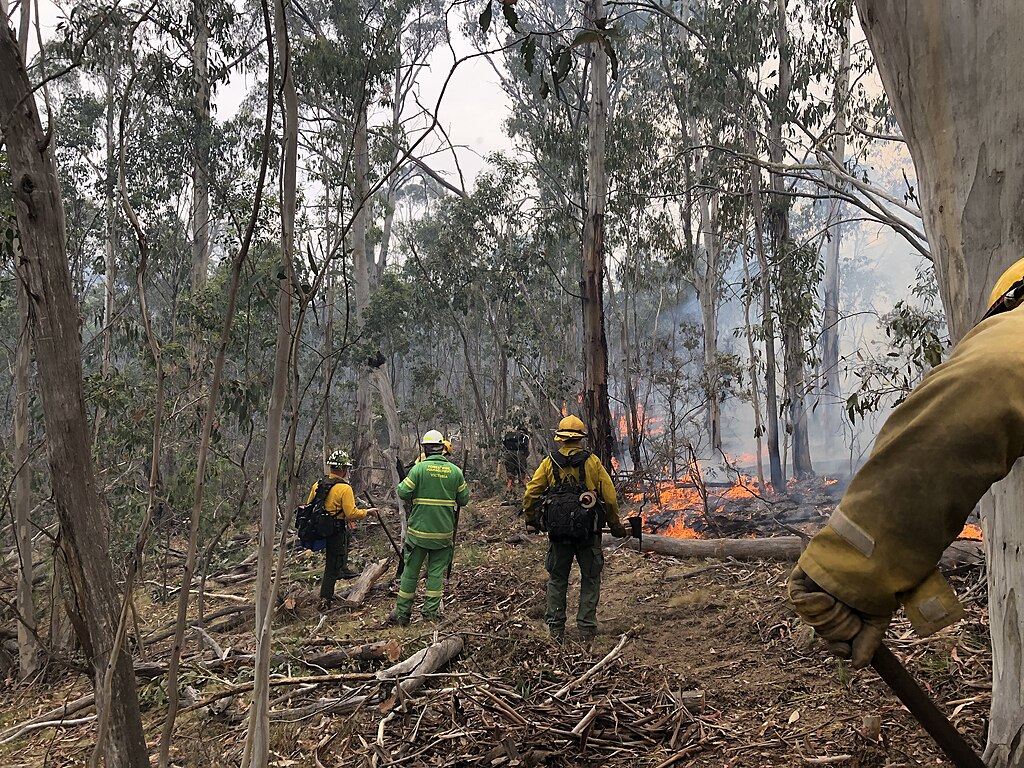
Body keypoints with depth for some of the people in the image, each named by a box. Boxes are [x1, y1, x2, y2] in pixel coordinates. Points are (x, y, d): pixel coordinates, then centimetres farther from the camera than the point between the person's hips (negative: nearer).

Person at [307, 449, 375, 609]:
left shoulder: (317, 484, 4)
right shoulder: (345, 488, -17)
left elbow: (309, 507, 11)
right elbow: (352, 514, -19)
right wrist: (367, 512, -3)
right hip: (336, 532, -7)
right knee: (332, 566, 1)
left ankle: (343, 569, 39)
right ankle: (325, 600, 3)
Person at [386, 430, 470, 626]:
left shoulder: (418, 469, -10)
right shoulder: (455, 471, -2)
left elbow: (403, 493, -8)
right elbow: (464, 499, 5)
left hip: (419, 530, -2)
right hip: (444, 532, 2)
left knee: (411, 571, 7)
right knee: (436, 571, 11)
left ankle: (402, 613, 14)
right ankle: (431, 611, 12)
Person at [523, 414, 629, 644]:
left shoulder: (549, 463, 2)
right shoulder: (592, 462, -2)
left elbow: (530, 494, 0)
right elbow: (610, 497, -3)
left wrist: (530, 521, 15)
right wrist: (615, 526, 10)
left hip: (558, 532, 2)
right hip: (588, 531, -1)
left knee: (557, 580, 14)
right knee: (590, 580, 11)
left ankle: (555, 629, 14)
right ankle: (586, 629, 9)